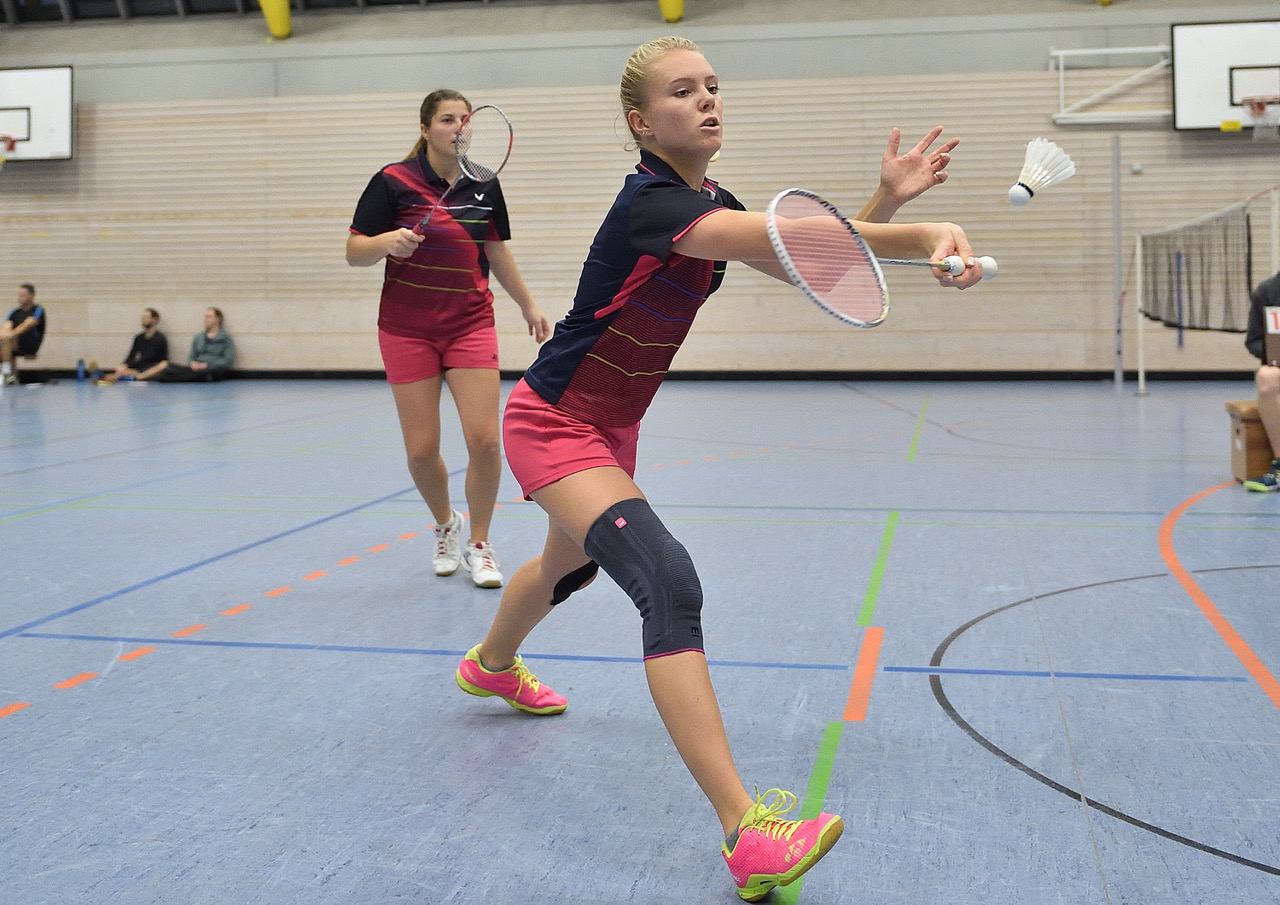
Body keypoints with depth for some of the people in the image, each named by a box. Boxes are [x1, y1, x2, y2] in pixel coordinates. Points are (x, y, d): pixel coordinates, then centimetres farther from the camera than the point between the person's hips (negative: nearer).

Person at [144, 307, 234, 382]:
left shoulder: (226, 338, 3)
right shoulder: (198, 337, 20)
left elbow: (228, 361, -6)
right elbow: (191, 357, 19)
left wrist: (207, 365, -14)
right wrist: (193, 363, -5)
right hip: (196, 369, 6)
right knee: (164, 364, -13)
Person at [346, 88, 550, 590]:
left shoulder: (485, 185, 4)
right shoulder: (394, 181, -7)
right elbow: (354, 252, -6)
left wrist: (527, 305, 22)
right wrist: (389, 241, -26)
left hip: (470, 326, 2)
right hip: (408, 330, -2)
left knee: (484, 440, -10)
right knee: (421, 450, -1)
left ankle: (478, 544, 11)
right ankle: (446, 525, 30)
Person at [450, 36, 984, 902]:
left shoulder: (713, 202, 1)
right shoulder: (650, 203, -28)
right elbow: (777, 240, -45)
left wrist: (886, 199, -14)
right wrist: (925, 237, -55)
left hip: (611, 426, 10)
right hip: (555, 425, -10)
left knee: (574, 563, 32)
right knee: (667, 582, -26)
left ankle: (492, 664, 64)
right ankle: (748, 835, -30)